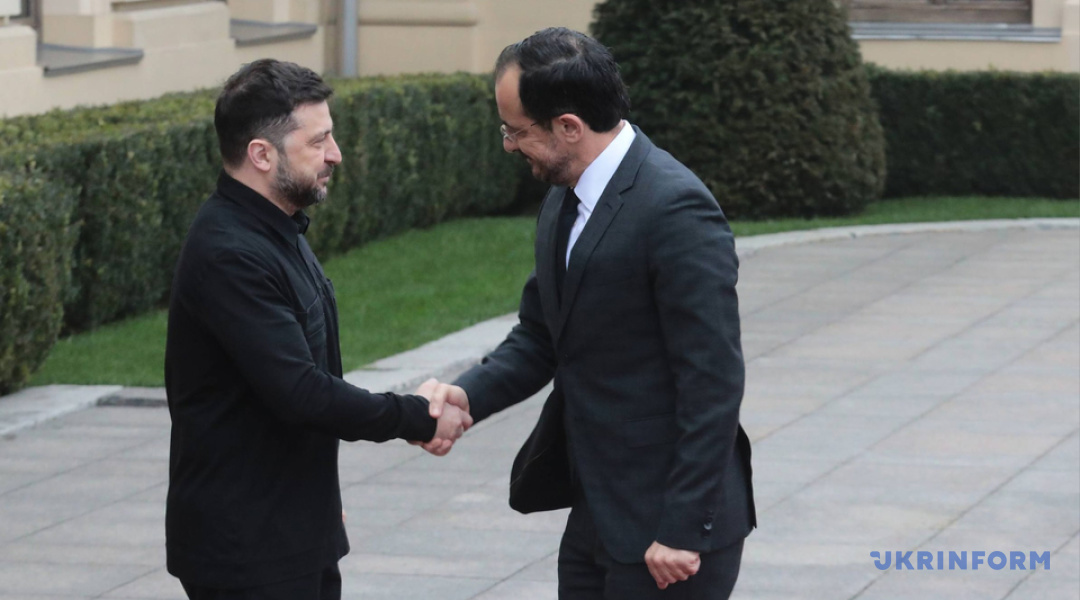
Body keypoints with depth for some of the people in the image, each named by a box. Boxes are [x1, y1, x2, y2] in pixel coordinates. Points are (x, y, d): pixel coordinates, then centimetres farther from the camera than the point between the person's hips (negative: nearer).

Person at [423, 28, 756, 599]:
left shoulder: (675, 209, -20)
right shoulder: (562, 203, 9)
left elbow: (712, 383, -21)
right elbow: (540, 336, 15)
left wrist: (683, 530, -21)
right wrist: (469, 394, -5)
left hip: (666, 525, -9)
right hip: (597, 511, 9)